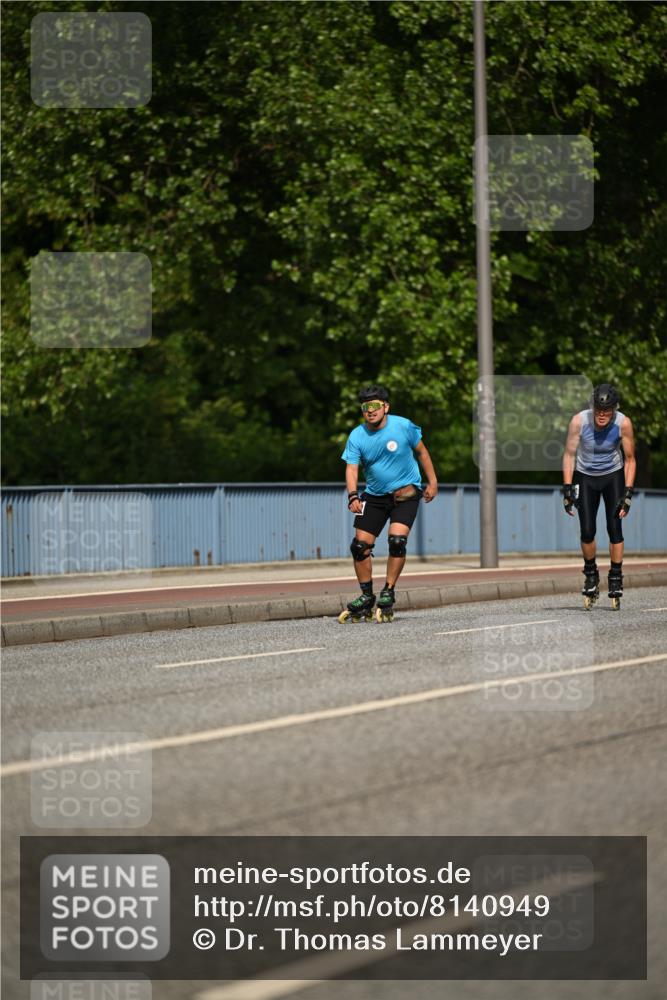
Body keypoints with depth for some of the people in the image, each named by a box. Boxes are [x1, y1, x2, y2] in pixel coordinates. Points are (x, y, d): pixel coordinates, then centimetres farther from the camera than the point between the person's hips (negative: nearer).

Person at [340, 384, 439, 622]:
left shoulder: (403, 426, -11)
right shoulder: (357, 437, -8)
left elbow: (421, 452, 4)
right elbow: (352, 468, -14)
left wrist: (432, 482, 5)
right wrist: (353, 496, -31)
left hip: (405, 492, -3)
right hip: (374, 495, 3)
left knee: (397, 541, -21)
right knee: (360, 545, -4)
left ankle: (388, 595, -8)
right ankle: (366, 598, 12)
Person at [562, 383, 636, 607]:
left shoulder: (623, 423, -23)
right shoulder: (579, 421, -25)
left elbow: (630, 459, -10)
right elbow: (569, 455, -12)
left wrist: (628, 493, -15)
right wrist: (567, 489, -15)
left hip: (613, 475, 0)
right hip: (585, 477, 0)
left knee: (614, 528, -9)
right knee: (587, 531, -6)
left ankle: (616, 578, 2)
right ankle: (591, 575, 16)